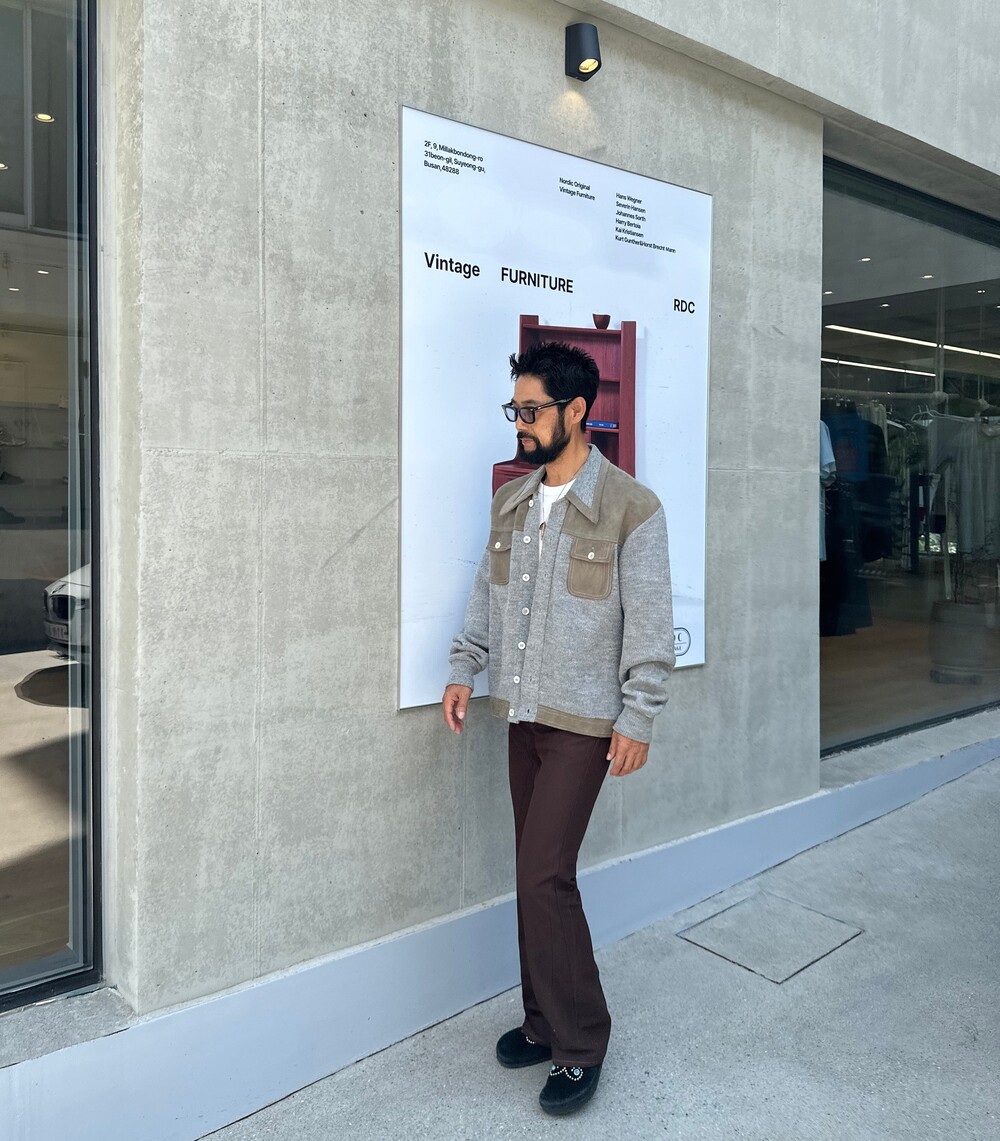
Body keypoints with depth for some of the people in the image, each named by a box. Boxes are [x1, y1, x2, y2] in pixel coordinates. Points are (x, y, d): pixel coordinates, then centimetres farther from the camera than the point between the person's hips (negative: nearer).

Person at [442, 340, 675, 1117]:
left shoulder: (630, 508, -12)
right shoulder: (510, 502, 6)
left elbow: (651, 625, -12)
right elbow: (487, 596, 15)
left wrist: (638, 719, -12)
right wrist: (465, 670, 7)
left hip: (584, 720, -6)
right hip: (523, 715, 6)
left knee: (546, 874, -8)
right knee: (537, 873, 13)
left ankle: (581, 1045, 12)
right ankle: (546, 1020, 30)